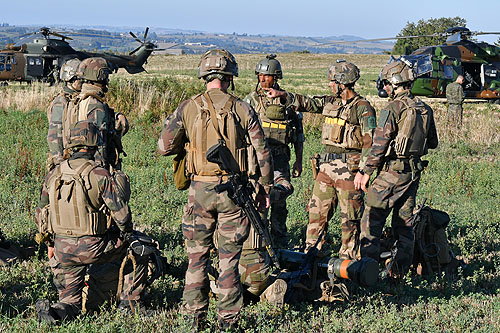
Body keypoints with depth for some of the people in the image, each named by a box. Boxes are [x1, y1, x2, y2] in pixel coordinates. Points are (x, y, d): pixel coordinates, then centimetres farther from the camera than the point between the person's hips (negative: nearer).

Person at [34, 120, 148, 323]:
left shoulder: (53, 175, 3)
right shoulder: (99, 175, -13)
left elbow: (41, 214, 11)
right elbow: (121, 212, -13)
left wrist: (51, 244, 24)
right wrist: (126, 234, 7)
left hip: (63, 249, 4)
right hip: (94, 247, -4)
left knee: (70, 300, 17)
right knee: (138, 250, 21)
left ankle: (54, 312, -15)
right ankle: (130, 302, 20)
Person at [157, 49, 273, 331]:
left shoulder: (188, 108, -3)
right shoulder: (242, 109, -3)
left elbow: (164, 147, 2)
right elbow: (263, 152, -1)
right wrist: (265, 188, 9)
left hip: (201, 190, 0)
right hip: (233, 191, 0)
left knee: (197, 255, 11)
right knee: (230, 258, 8)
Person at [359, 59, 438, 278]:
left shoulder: (393, 108, -14)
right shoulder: (425, 110, 7)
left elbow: (379, 144, -16)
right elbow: (433, 143, 16)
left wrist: (367, 172, -10)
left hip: (391, 171, -7)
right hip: (414, 172, 7)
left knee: (372, 219, 1)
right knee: (404, 221, 14)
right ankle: (400, 270, 17)